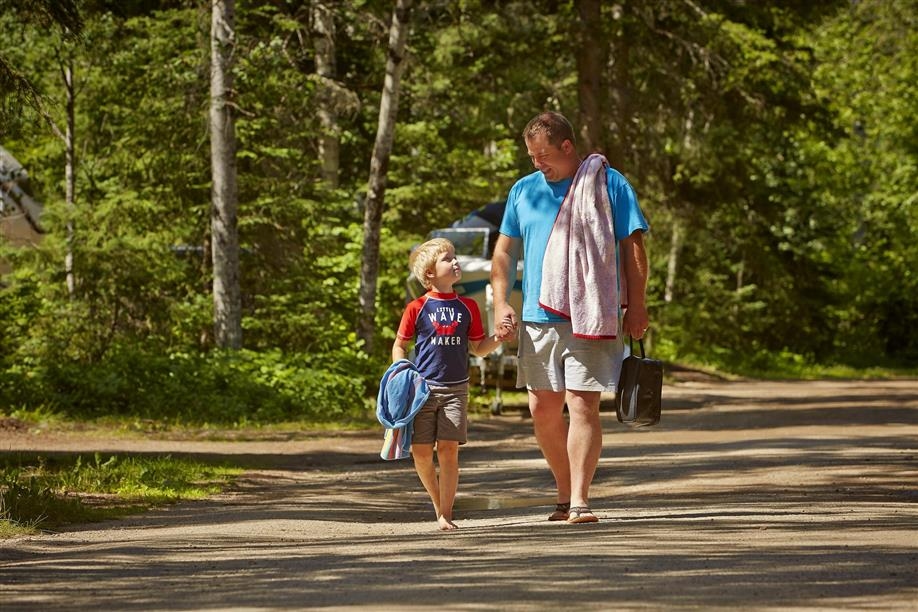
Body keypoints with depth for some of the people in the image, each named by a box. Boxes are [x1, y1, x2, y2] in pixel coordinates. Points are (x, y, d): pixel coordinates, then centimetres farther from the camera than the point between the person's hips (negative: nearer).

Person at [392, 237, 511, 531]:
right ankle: (438, 502, 21)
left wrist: (499, 337, -5)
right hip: (423, 388, -1)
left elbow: (479, 349, 13)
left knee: (449, 448, -10)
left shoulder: (467, 307, 8)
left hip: (456, 388, 1)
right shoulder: (417, 308, 1)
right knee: (421, 451, -2)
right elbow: (399, 346, 8)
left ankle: (446, 514, -5)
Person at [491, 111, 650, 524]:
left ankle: (580, 501, -12)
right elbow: (504, 251, 17)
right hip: (537, 319, 5)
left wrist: (636, 306, -6)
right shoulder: (523, 191, 12)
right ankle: (565, 494, 22)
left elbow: (634, 248, 0)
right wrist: (501, 303, 5)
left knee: (582, 405, -11)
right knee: (543, 409, 7)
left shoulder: (609, 184, 0)